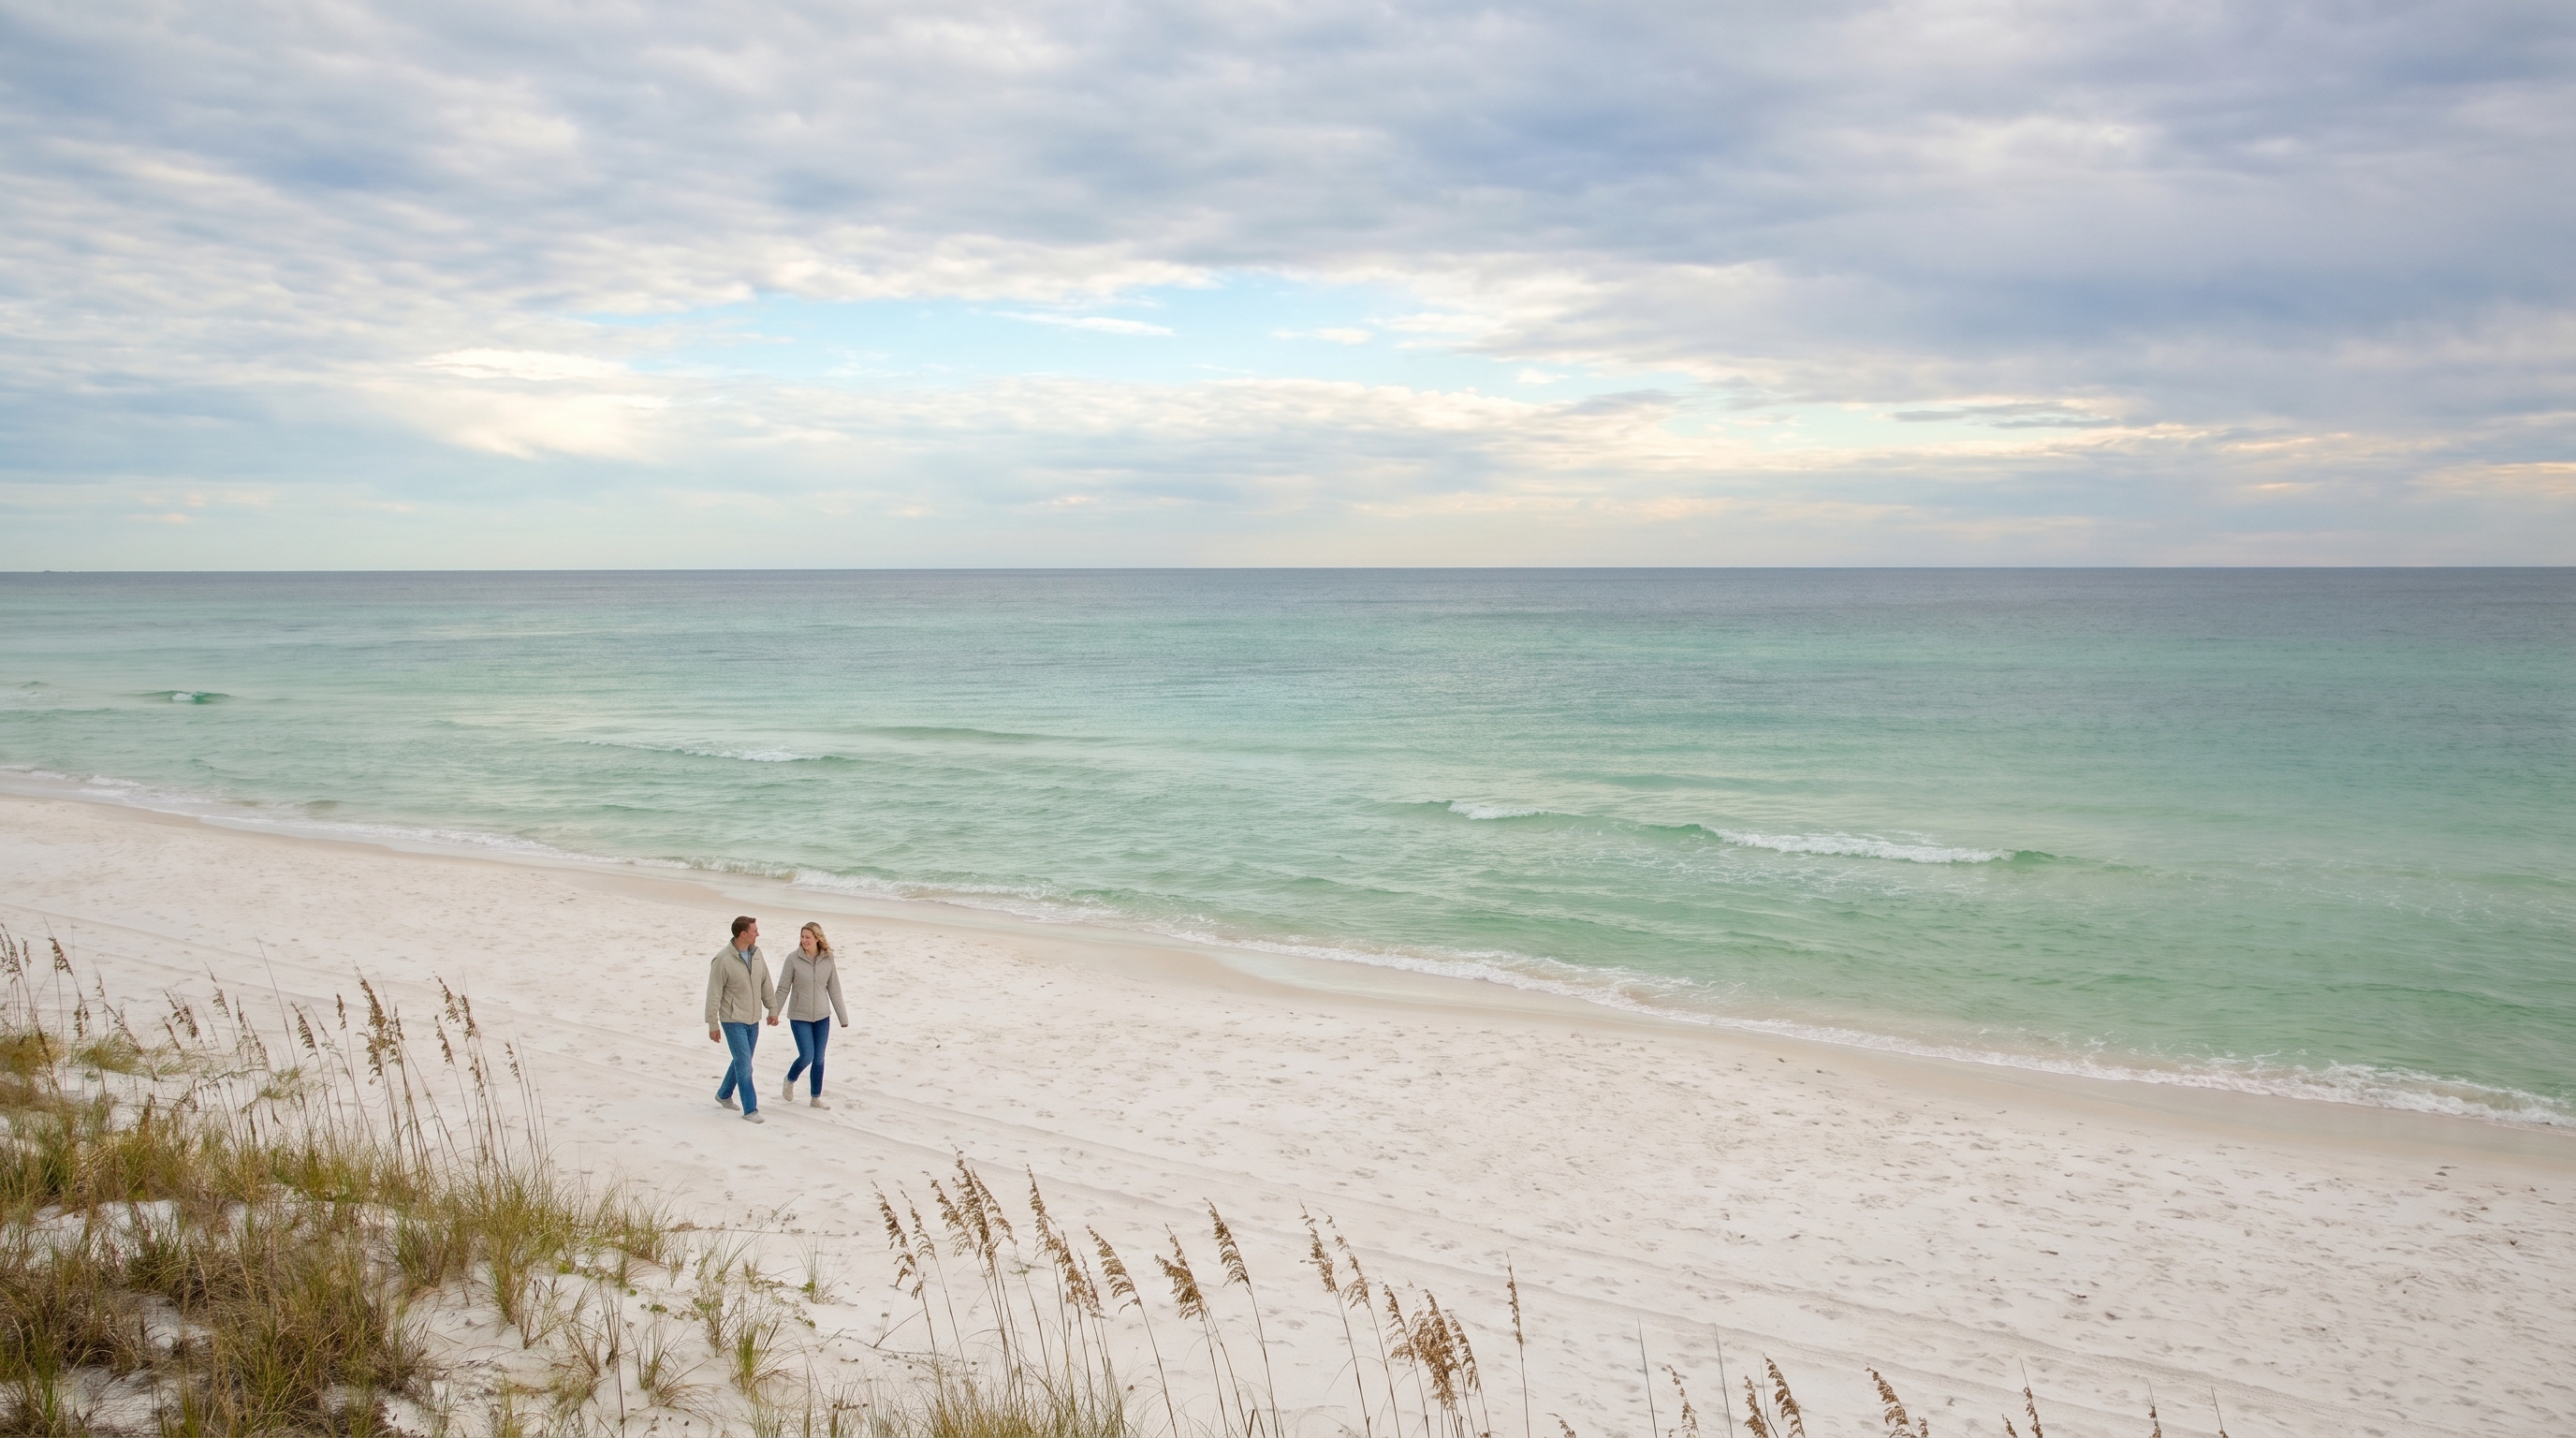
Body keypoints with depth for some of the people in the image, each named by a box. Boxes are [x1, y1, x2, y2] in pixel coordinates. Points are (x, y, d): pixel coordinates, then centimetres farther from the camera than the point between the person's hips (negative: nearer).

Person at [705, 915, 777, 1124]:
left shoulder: (756, 952, 1)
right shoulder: (723, 960, -19)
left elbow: (766, 983, 12)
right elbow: (714, 994, -13)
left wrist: (772, 1008, 13)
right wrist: (712, 1023, -10)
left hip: (753, 1020, 7)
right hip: (733, 1020, -7)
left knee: (742, 1061, 18)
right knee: (744, 1064, -6)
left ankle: (724, 1095, 39)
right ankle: (750, 1109, 1)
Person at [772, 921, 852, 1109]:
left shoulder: (828, 960, -3)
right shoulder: (793, 959, -10)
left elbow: (834, 990, 4)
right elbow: (783, 988, -5)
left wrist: (843, 1017, 5)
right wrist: (774, 1012, -10)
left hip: (822, 1017, 3)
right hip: (800, 1017, -3)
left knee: (819, 1059, 8)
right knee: (807, 1056, -7)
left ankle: (816, 1097, 22)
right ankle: (790, 1080, 23)